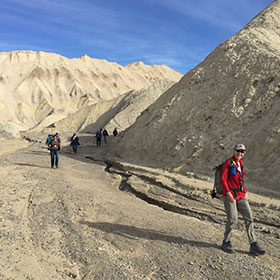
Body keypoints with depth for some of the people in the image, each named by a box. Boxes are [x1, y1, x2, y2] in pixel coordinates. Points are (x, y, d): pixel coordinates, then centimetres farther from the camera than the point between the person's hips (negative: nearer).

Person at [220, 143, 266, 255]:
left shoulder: (241, 163, 14)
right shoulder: (228, 163, -6)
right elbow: (223, 179, -12)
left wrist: (244, 192, 18)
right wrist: (228, 193, -21)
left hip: (241, 195, 7)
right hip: (230, 195, -7)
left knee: (249, 218, 3)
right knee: (232, 219, -8)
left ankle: (253, 245, 10)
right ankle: (226, 242, 11)